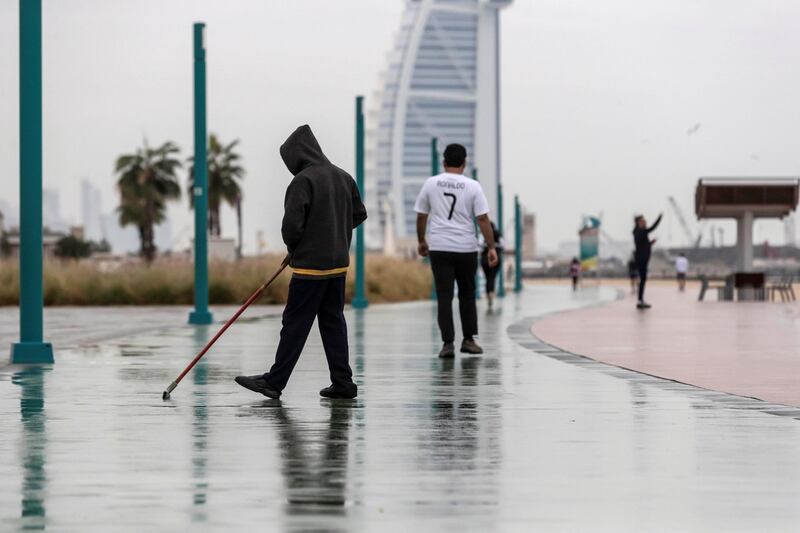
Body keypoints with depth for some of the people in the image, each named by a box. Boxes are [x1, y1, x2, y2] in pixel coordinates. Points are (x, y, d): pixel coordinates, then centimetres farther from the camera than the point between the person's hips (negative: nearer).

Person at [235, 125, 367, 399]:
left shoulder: (303, 181, -15)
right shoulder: (344, 177, 9)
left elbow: (292, 225, -19)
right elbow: (359, 214, 17)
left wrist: (293, 250, 0)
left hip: (310, 265, -7)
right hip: (339, 263, 7)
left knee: (295, 323, -3)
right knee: (333, 320, 12)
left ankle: (274, 381, 1)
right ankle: (342, 382, 10)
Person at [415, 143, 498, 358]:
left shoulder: (431, 183, 2)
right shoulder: (472, 187, -2)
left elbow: (421, 216, 8)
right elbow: (483, 219, -6)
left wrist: (421, 241, 22)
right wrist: (491, 247, -1)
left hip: (439, 248, 0)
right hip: (467, 248, 0)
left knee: (444, 296, 1)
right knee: (467, 294, 17)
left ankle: (448, 343, -8)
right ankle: (468, 340, 20)